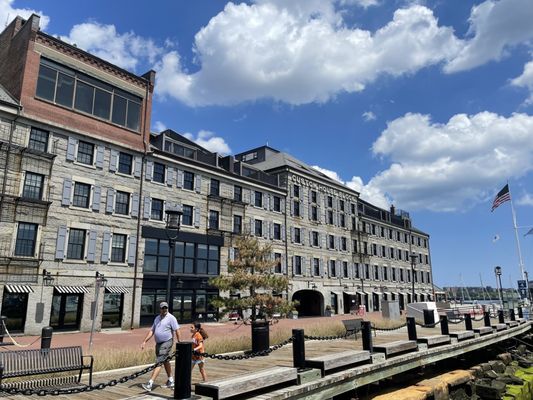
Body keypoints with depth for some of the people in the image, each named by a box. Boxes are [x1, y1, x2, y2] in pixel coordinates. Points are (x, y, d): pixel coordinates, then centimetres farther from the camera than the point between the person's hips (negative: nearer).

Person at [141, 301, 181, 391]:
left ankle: (150, 384, -14)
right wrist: (144, 341, 6)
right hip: (158, 343, 8)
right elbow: (152, 331, 13)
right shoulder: (157, 318, 11)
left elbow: (177, 330, -12)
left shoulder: (171, 318, -10)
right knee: (165, 361, 17)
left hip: (166, 343, -8)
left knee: (158, 362, -11)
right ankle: (170, 381, 30)